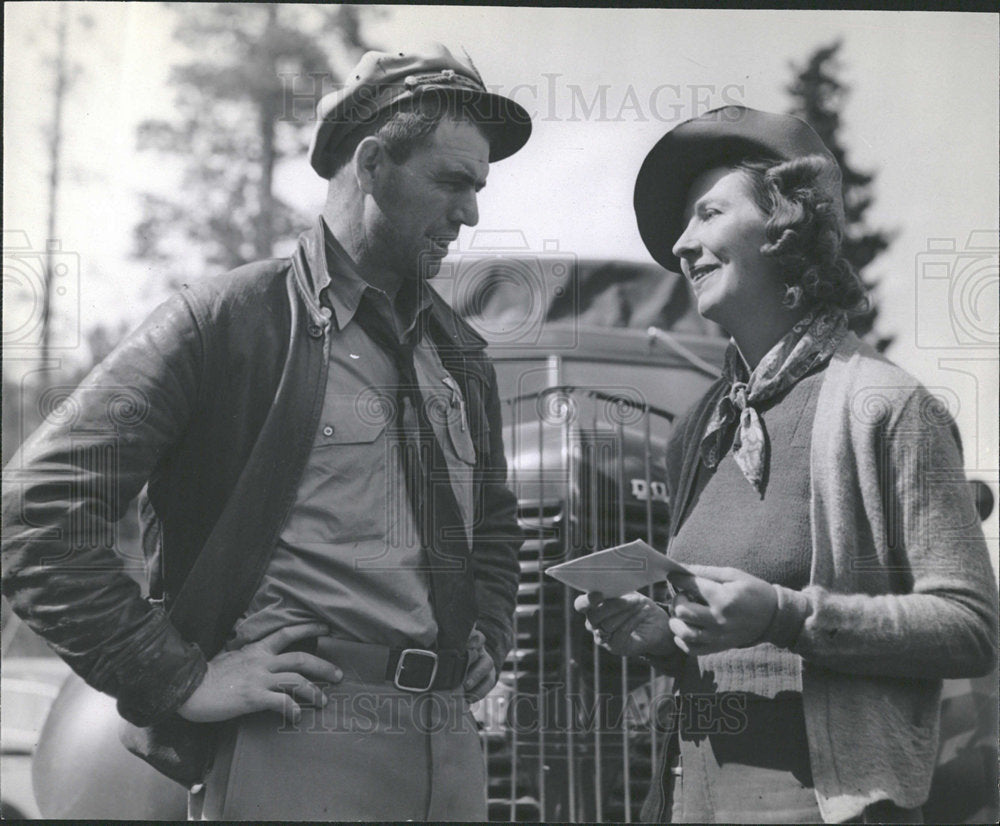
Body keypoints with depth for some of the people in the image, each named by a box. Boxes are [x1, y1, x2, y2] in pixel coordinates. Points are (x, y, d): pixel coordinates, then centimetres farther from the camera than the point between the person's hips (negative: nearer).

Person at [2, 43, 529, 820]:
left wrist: (488, 638, 15)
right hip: (293, 744, -6)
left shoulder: (463, 357, 17)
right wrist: (178, 677, -11)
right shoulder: (225, 321, -4)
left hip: (451, 747, 6)